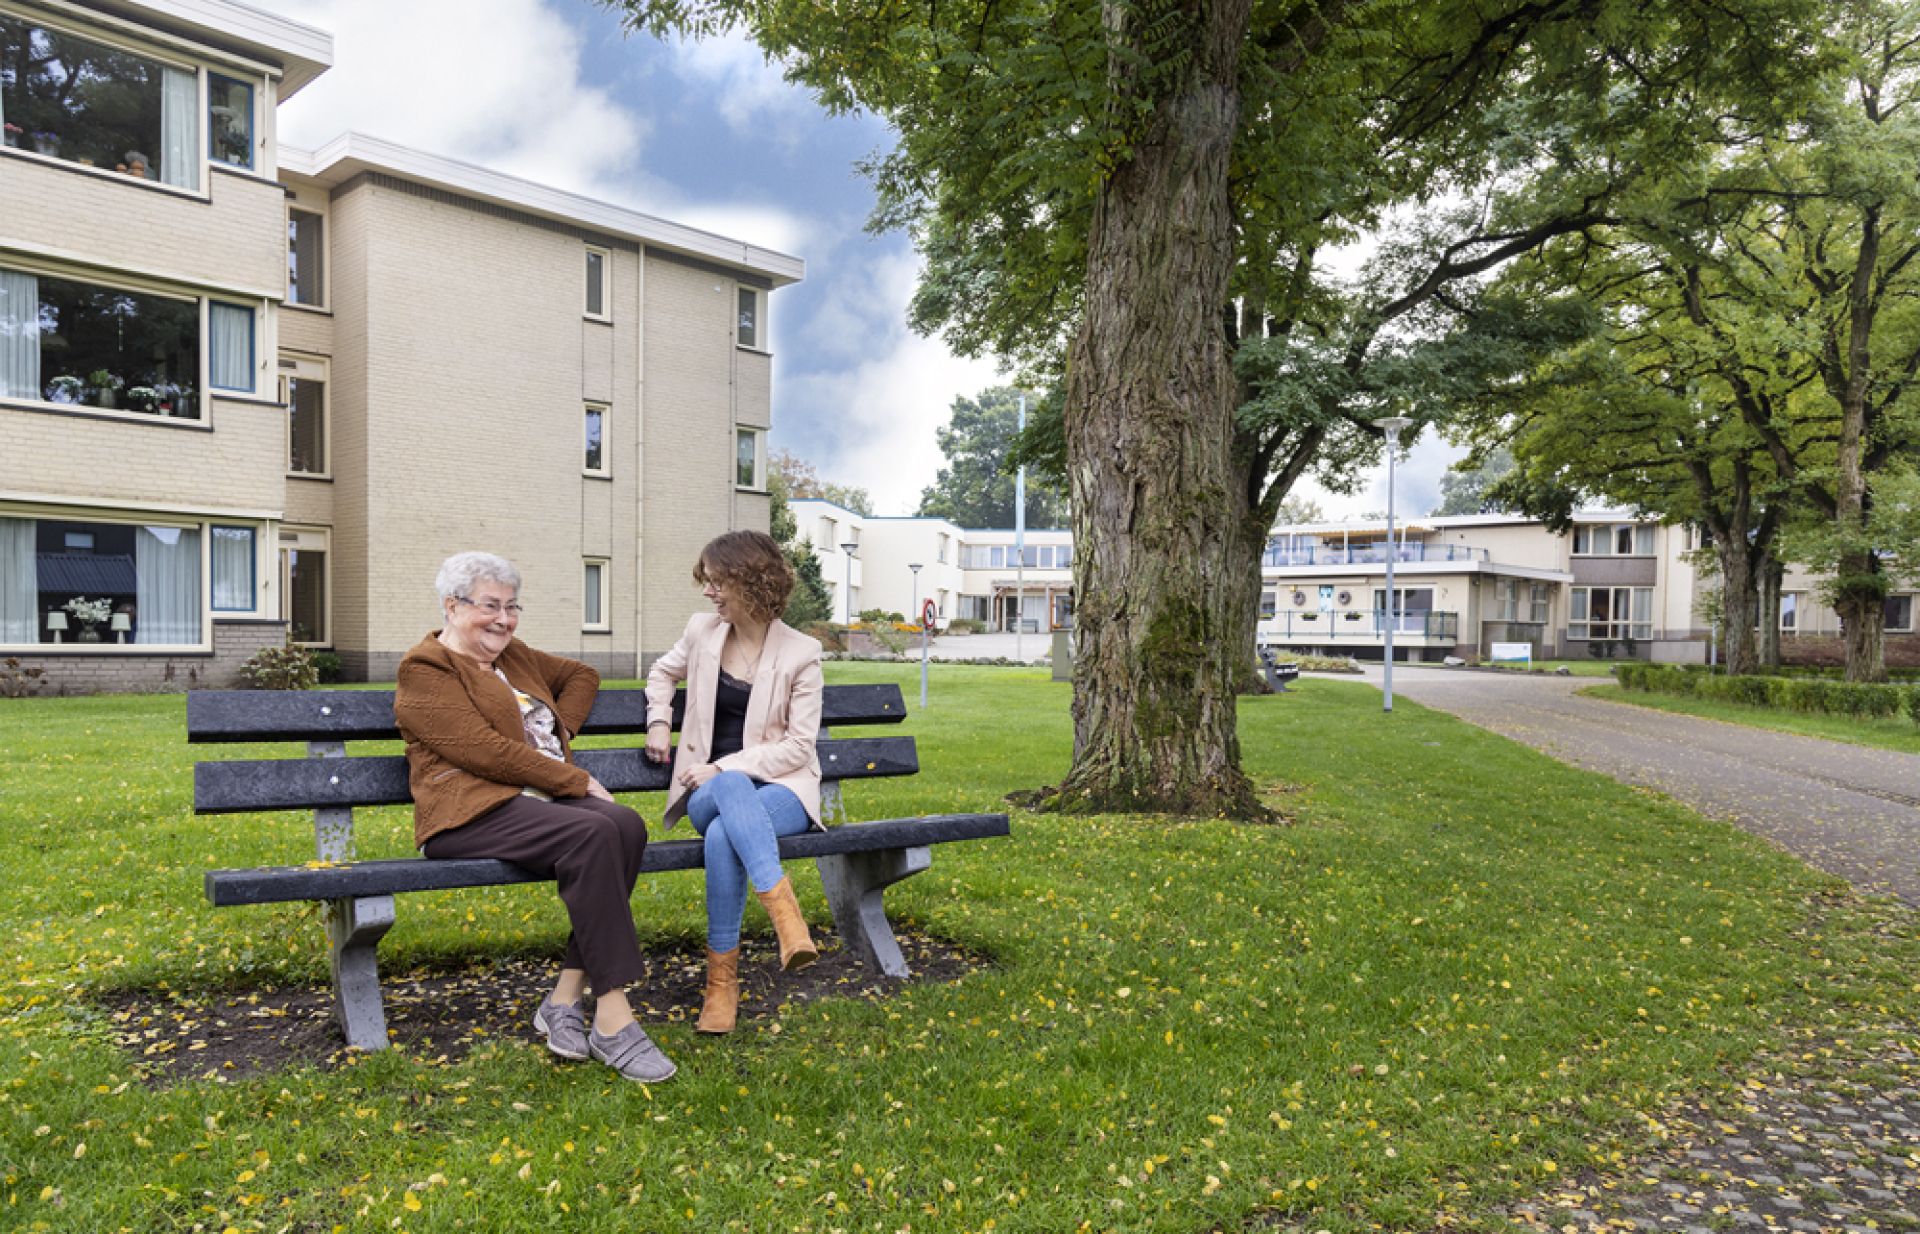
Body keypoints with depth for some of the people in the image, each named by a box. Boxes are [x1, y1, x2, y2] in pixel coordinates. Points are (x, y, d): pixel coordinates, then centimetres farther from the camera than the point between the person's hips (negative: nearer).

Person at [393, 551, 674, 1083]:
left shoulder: (514, 655, 23)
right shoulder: (425, 670, -1)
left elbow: (582, 674, 37)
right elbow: (485, 751, -12)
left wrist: (561, 730, 16)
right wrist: (577, 781, -11)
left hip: (542, 798, 7)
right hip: (474, 811, -7)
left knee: (626, 824, -26)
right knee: (592, 833, -34)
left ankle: (566, 998, -22)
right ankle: (612, 1020, -30)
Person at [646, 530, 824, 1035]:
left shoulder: (800, 653, -5)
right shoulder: (703, 630, 7)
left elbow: (799, 745, -8)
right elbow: (663, 671, 29)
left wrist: (724, 767, -16)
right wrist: (658, 723, 11)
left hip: (780, 788, -2)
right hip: (710, 788, 2)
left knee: (723, 835, -39)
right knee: (733, 790, -39)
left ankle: (722, 979, -31)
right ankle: (785, 913, -50)